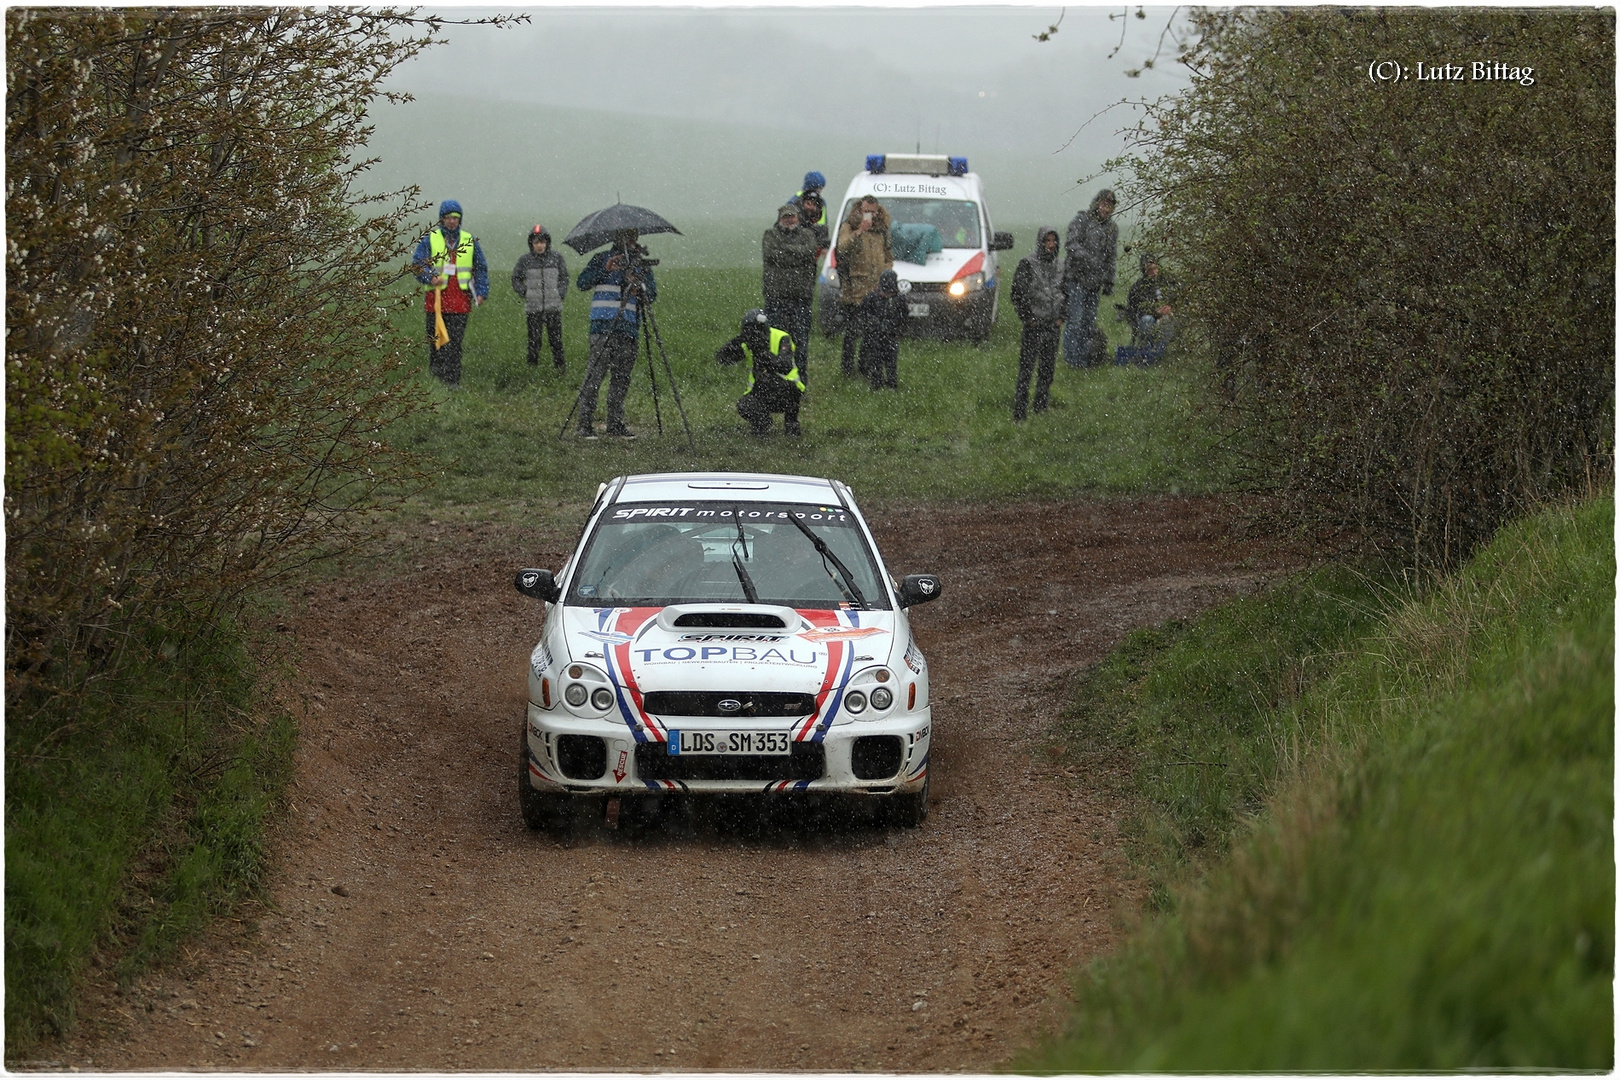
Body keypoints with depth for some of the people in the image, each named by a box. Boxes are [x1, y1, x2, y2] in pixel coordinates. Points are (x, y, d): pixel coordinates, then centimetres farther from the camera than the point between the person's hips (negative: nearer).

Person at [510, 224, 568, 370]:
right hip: (533, 307, -1)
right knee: (534, 338, 0)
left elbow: (564, 278, 14)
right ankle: (533, 364, 9)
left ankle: (559, 364, 11)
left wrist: (560, 294, 2)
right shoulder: (525, 260, 1)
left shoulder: (556, 258, 3)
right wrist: (525, 293, 0)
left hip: (553, 307, 1)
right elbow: (516, 279, 12)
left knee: (556, 338, 1)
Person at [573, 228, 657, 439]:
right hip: (603, 326, -4)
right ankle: (585, 424, -8)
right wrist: (605, 269, -13)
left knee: (622, 377, 5)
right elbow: (582, 283, -1)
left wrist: (639, 286, -12)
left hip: (629, 329, 4)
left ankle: (615, 424, 13)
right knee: (594, 375, -9)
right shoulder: (602, 259, 8)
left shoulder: (642, 265, 16)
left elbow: (652, 296, 8)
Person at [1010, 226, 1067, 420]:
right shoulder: (1027, 264, -7)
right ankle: (1018, 413, -8)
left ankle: (1041, 407, 20)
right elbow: (1018, 294, -6)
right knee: (1026, 369, -8)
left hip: (1053, 325, 5)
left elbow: (1065, 293, 19)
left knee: (1047, 368, 9)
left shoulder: (1059, 265, 10)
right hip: (1034, 325, -5)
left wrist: (1061, 316, 8)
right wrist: (1027, 318, -9)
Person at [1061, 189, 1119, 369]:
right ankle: (1072, 359, -7)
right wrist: (1087, 259, -31)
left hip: (1094, 282, 6)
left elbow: (1110, 258, 22)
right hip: (1076, 278, -6)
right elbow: (1073, 244, -15)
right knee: (1075, 320, -9)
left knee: (1090, 321, 5)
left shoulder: (1111, 228, 17)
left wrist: (1108, 283, 17)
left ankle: (1084, 358, 10)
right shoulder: (1082, 220, -3)